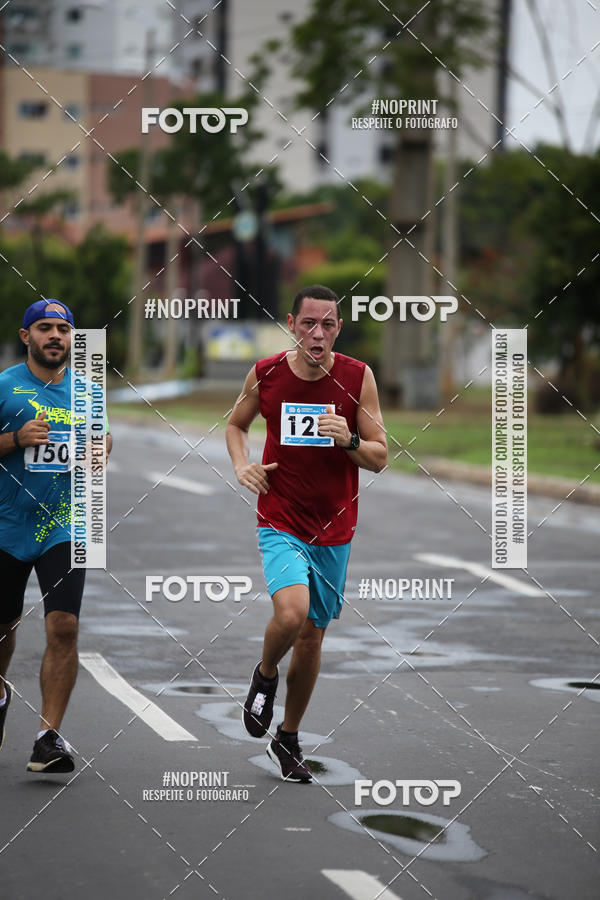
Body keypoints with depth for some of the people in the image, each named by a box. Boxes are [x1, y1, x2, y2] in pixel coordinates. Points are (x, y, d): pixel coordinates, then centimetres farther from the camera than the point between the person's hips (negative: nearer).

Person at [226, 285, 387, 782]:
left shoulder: (358, 378, -6)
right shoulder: (265, 374, -5)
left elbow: (380, 458, -1)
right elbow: (236, 424, 15)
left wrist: (349, 441, -22)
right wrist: (242, 464, -5)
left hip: (334, 529, 2)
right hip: (280, 523, -2)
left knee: (311, 637, 10)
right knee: (291, 614, -26)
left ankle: (288, 738, 30)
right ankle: (265, 676, 8)